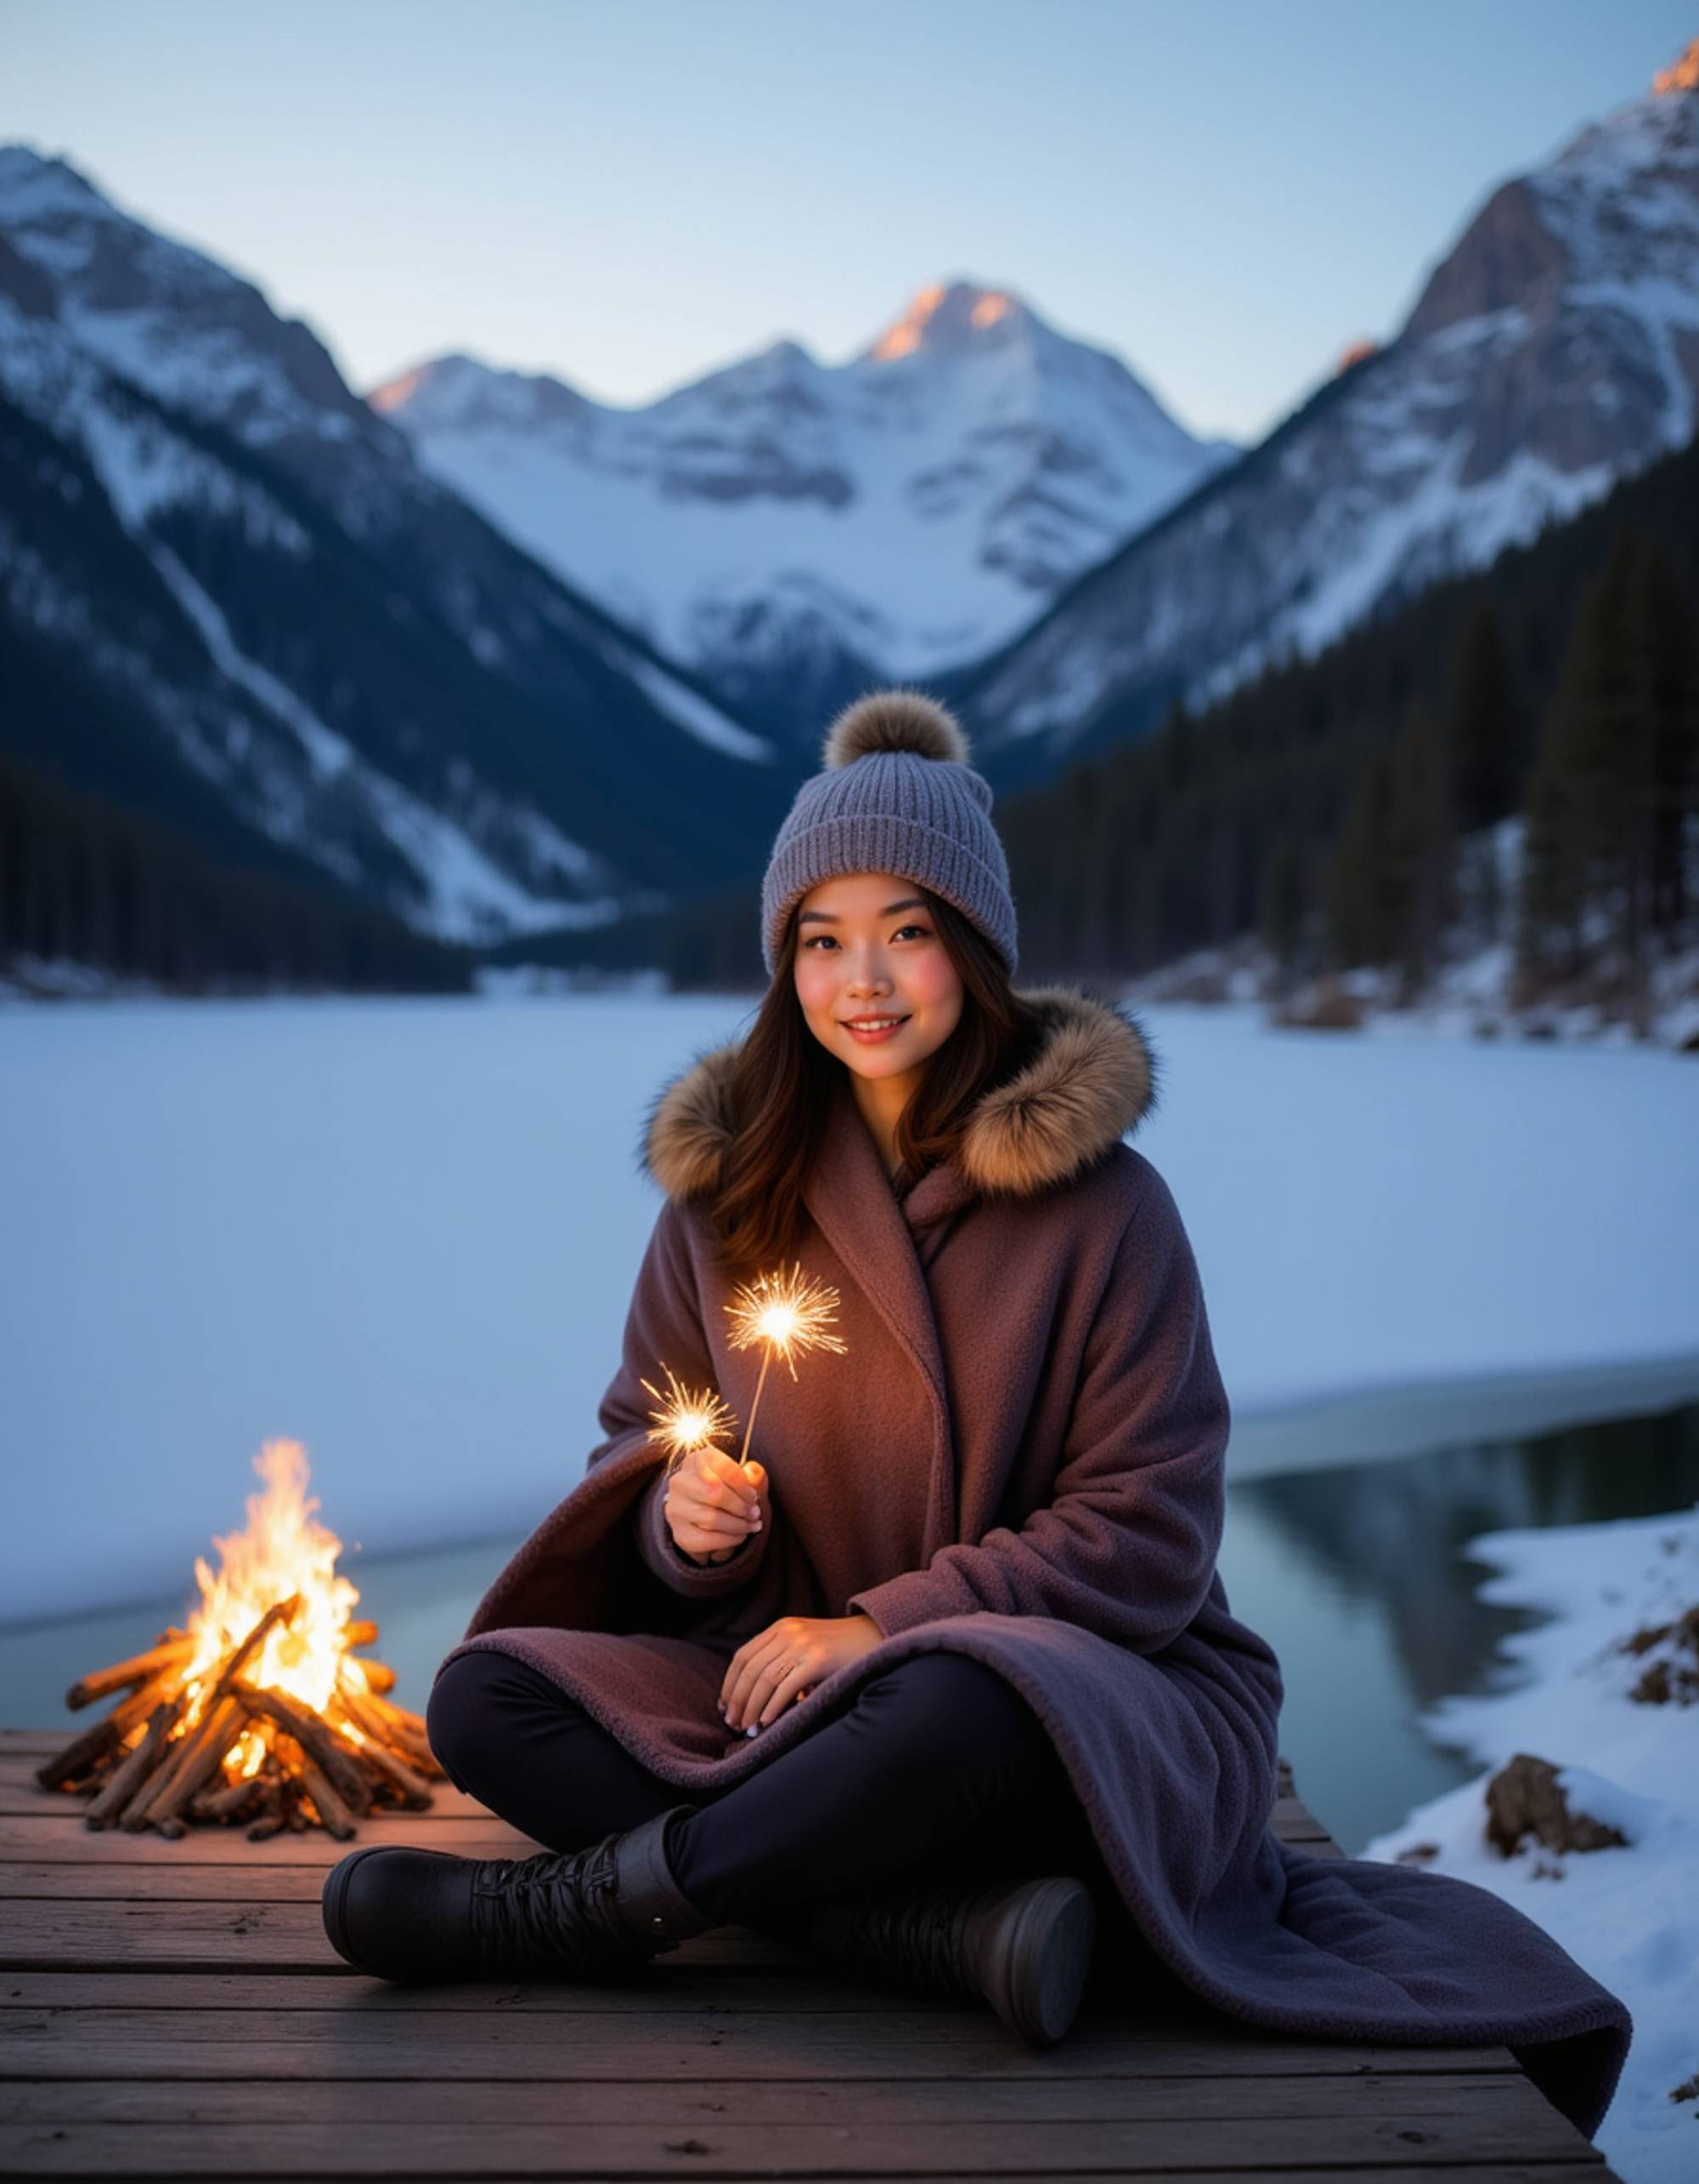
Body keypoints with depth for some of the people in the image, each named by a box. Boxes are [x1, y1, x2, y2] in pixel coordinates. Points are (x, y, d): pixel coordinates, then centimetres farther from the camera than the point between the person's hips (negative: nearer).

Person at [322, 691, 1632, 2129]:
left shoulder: (1102, 1201, -7)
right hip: (799, 1684, 5)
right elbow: (642, 1435, 14)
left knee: (965, 1702, -41)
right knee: (487, 1698, -19)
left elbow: (1148, 1536, -9)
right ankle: (966, 1920, -29)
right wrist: (684, 1516, -11)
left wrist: (886, 1623, -17)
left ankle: (588, 1902, -19)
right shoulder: (725, 1188, 6)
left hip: (1091, 1681, -5)